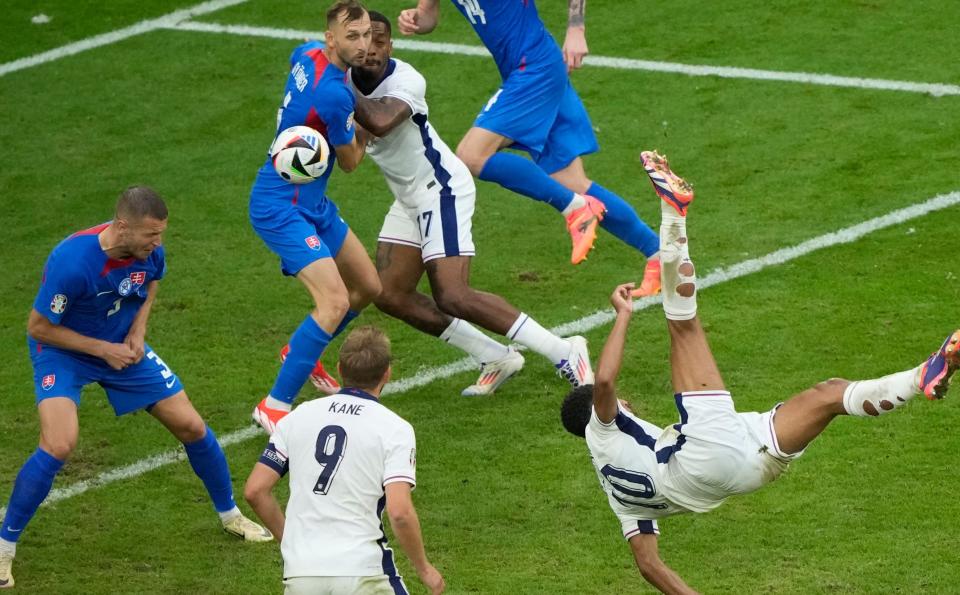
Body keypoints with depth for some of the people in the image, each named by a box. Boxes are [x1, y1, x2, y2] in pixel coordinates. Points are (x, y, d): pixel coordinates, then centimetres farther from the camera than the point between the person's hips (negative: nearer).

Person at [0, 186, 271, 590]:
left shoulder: (149, 251, -17)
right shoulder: (72, 262, -35)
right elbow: (37, 328, -23)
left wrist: (137, 330, -5)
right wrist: (102, 349, -22)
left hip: (123, 347, 5)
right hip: (62, 350, -5)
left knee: (191, 426, 5)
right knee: (58, 446, -26)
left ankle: (229, 514, 30)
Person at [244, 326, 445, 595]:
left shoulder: (297, 417, 10)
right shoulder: (395, 429, -2)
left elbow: (255, 490, 8)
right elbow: (400, 512, -12)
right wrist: (425, 569, 2)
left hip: (300, 572, 3)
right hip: (360, 570, -3)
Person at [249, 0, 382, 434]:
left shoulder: (308, 54, -1)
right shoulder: (334, 96, -27)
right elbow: (350, 162, -10)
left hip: (312, 202, 10)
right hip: (281, 207, -10)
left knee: (368, 287, 19)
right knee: (335, 301, -23)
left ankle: (300, 353, 40)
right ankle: (274, 408, -20)